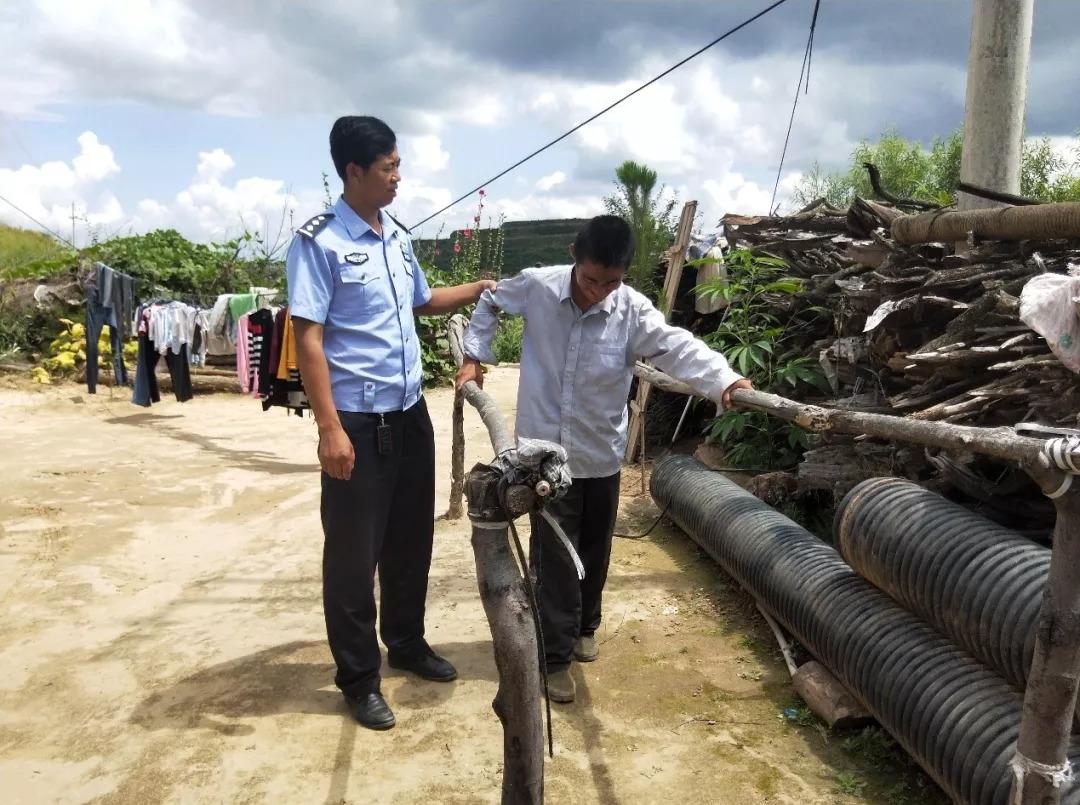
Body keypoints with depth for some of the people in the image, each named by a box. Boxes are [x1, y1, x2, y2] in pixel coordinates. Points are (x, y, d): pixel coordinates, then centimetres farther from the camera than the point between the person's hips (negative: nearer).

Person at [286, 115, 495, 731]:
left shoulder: (398, 237, 11)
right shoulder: (319, 242, -11)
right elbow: (307, 338, -15)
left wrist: (481, 289, 16)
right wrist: (330, 428, -20)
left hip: (411, 413, 7)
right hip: (358, 421, -7)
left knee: (412, 538, 18)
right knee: (354, 552, 4)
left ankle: (407, 642, 38)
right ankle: (359, 678, 20)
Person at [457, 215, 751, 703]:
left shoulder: (633, 310, -13)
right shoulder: (536, 287, -12)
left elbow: (677, 347, -27)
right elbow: (490, 302, 8)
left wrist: (724, 381, -43)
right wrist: (474, 356, 0)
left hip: (601, 452, 2)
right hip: (546, 449, -2)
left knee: (594, 549, 18)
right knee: (553, 555, 3)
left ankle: (584, 627, 43)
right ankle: (555, 655, 17)